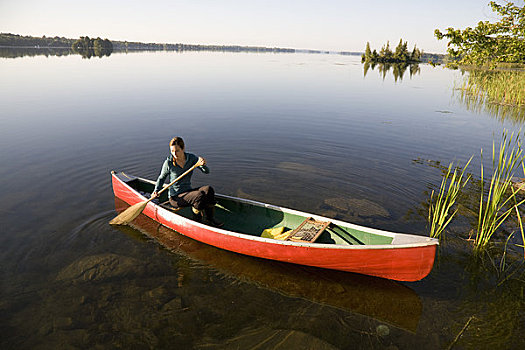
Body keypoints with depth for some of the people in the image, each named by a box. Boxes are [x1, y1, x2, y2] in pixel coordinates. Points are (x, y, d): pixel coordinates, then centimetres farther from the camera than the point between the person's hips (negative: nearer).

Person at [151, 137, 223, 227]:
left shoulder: (191, 158, -2)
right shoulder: (168, 163, -10)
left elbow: (206, 171, -8)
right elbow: (162, 178, 7)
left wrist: (202, 164, -29)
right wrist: (156, 191, -7)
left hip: (188, 192, 4)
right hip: (176, 197, -4)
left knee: (209, 189, -25)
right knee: (200, 196, -31)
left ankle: (210, 218, -10)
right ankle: (197, 219, -6)